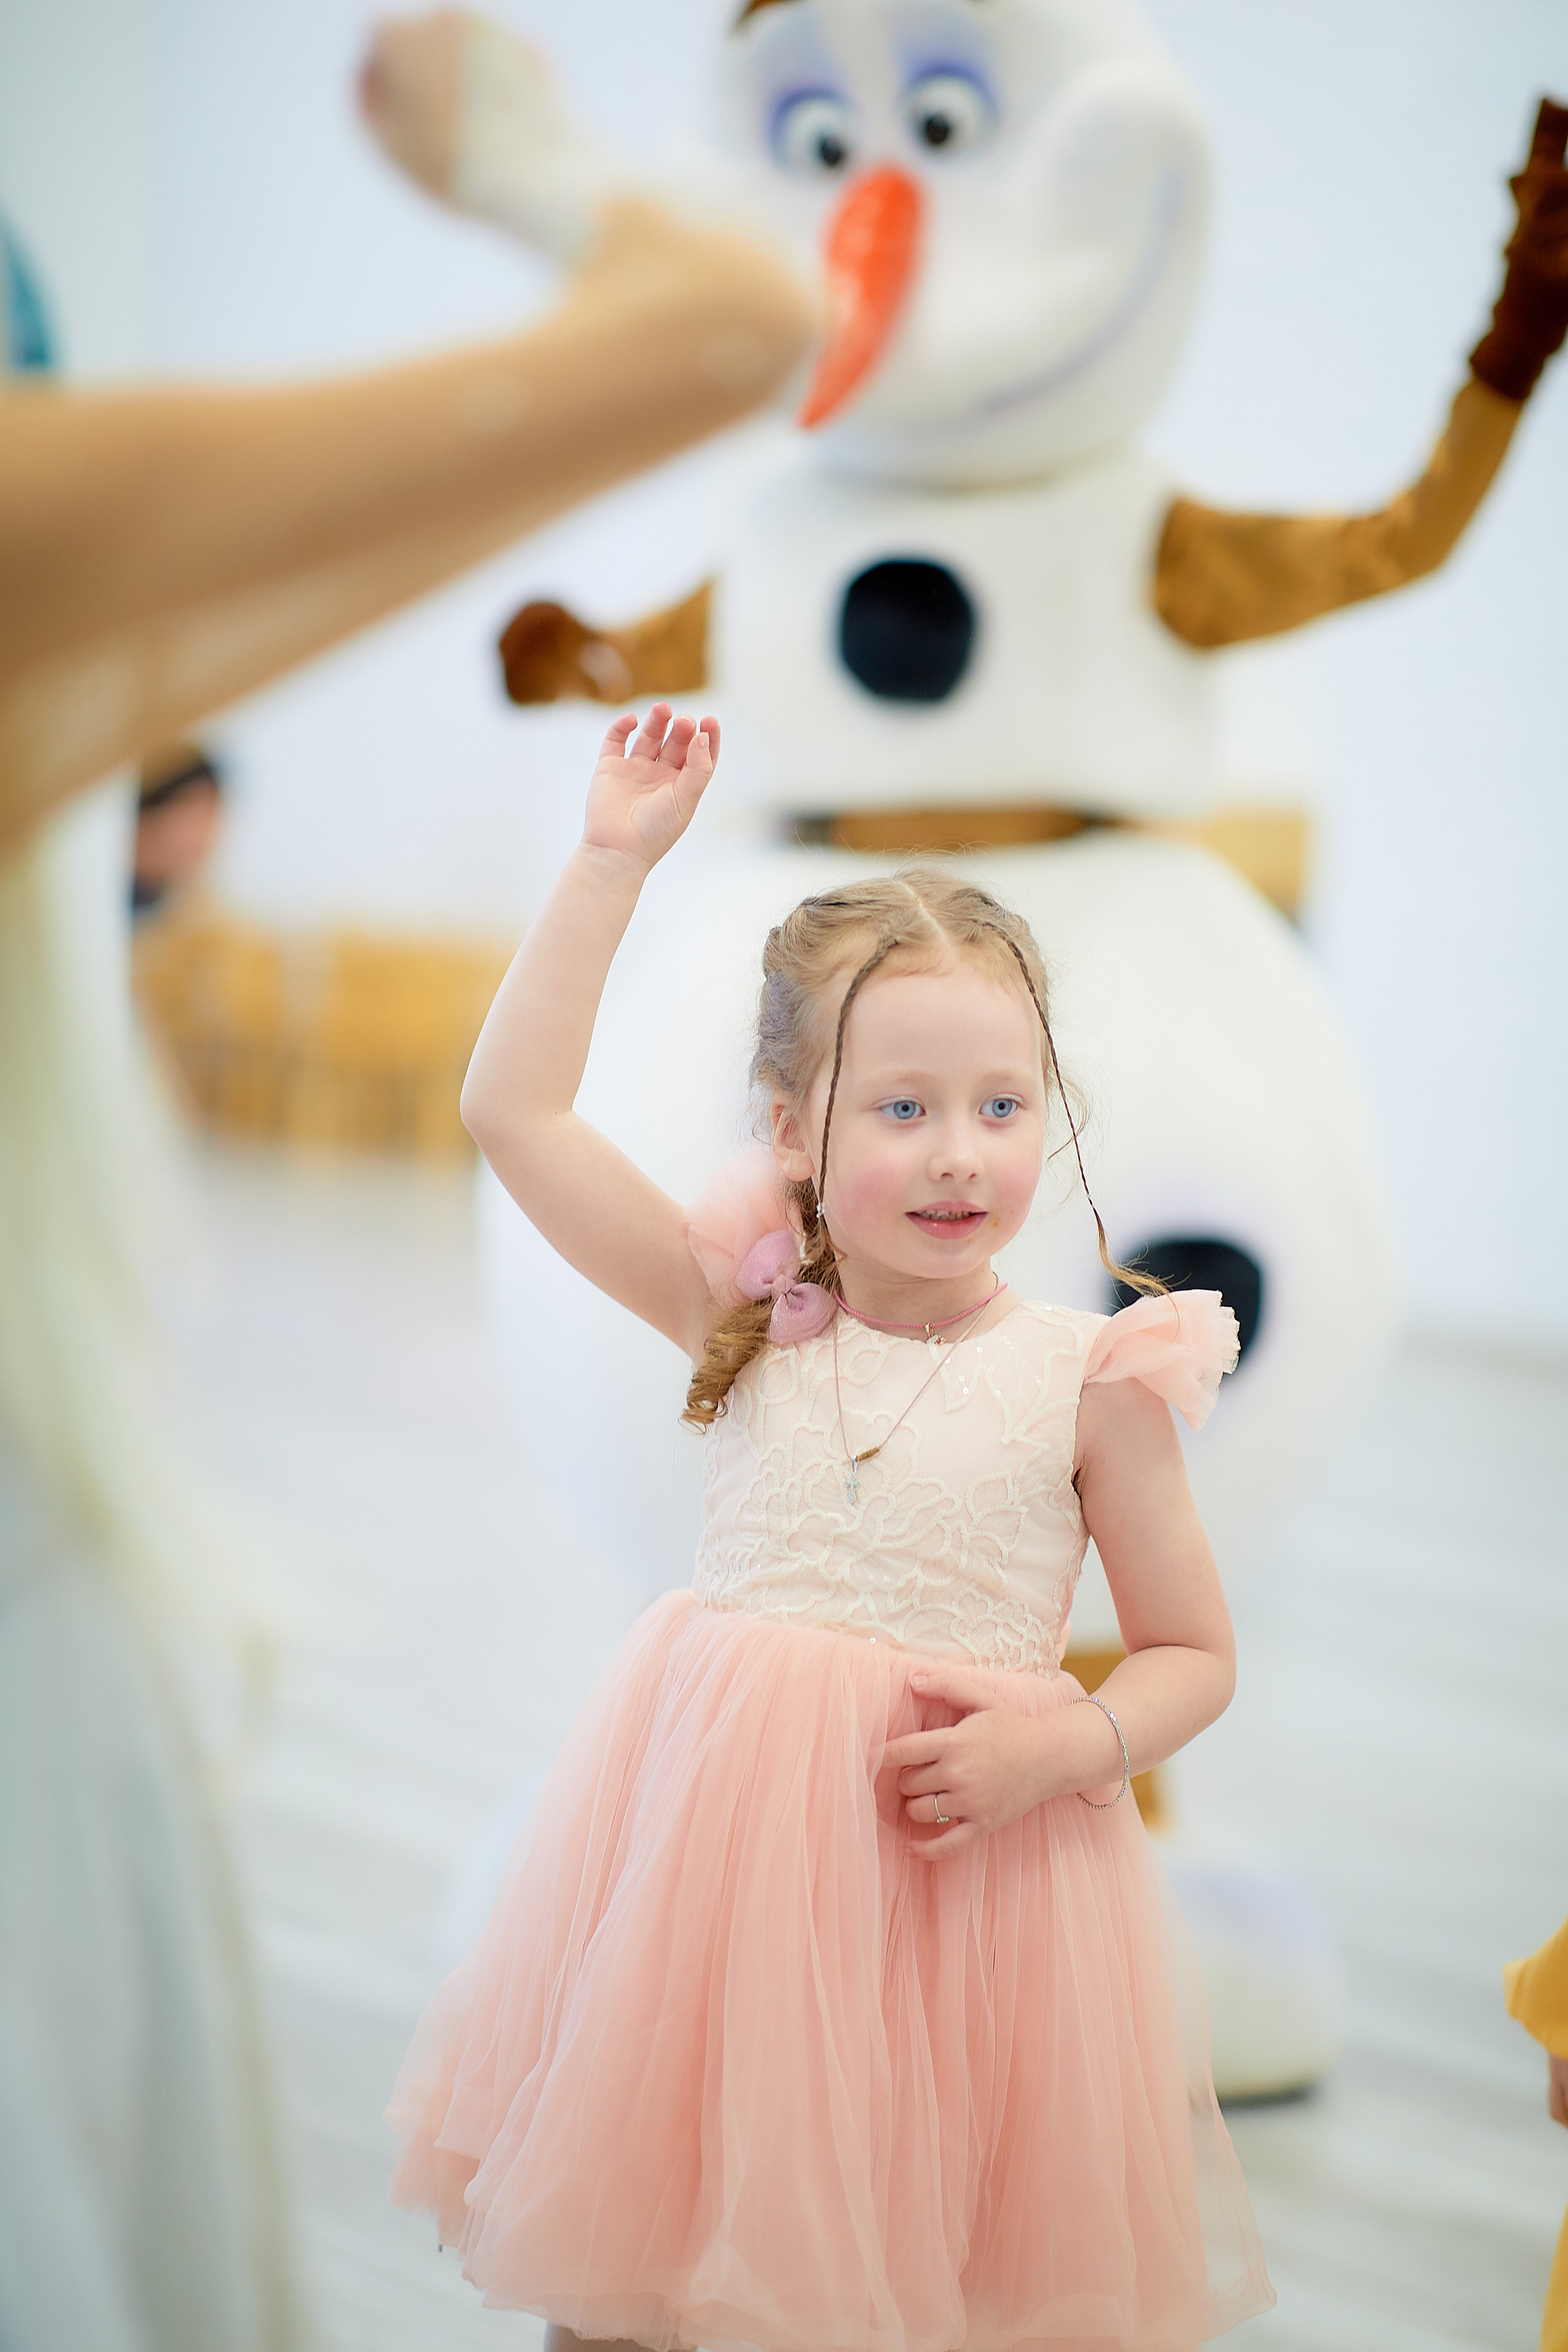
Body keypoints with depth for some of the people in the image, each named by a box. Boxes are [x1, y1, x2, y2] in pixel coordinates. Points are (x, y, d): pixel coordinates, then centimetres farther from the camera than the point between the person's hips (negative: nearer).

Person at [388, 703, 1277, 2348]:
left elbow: (1195, 1655, 3)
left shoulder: (1087, 1381, -5)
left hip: (967, 1850, -1)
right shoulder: (749, 1320, 0)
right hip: (717, 1842, 2)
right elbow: (511, 1112, -2)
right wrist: (611, 864, -3)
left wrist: (1072, 1744, -17)